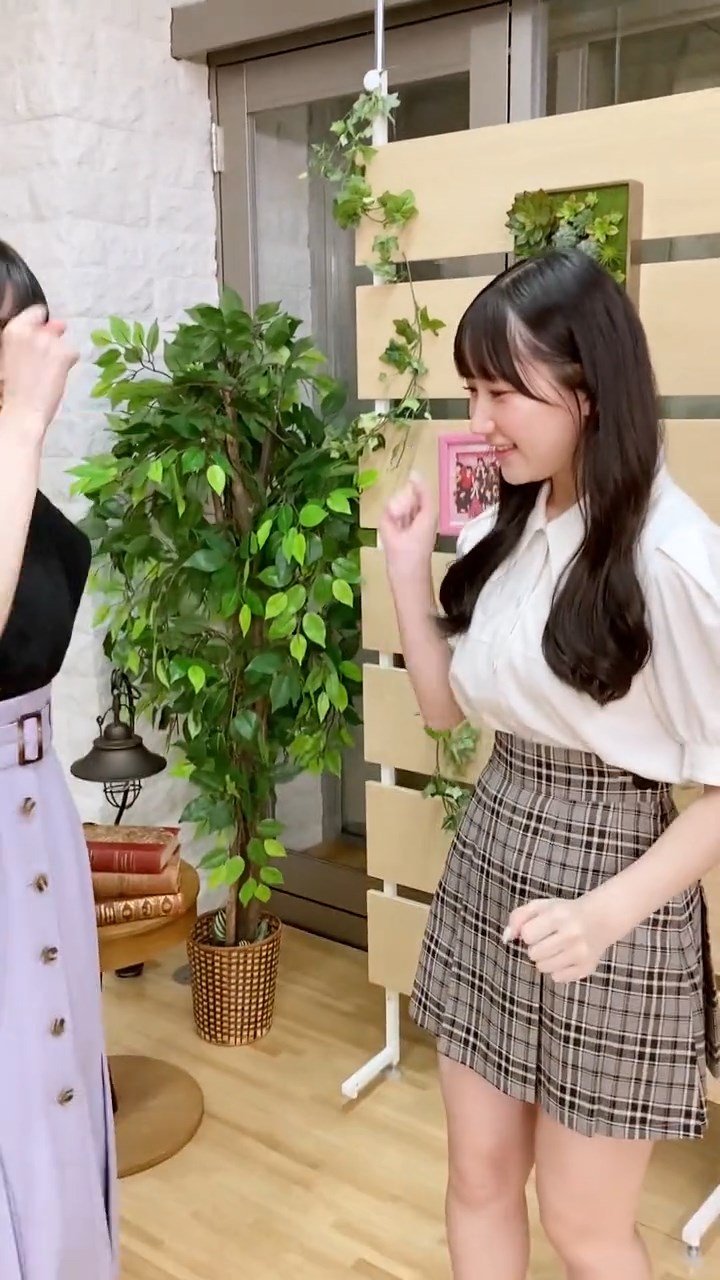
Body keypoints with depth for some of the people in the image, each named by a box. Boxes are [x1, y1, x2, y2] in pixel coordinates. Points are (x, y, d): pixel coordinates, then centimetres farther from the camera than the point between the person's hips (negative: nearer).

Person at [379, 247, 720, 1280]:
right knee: (479, 1178, 20)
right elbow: (447, 707, 9)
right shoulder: (504, 528, 1)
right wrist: (408, 574, -2)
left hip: (610, 884, -6)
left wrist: (607, 912, -25)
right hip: (488, 862, 6)